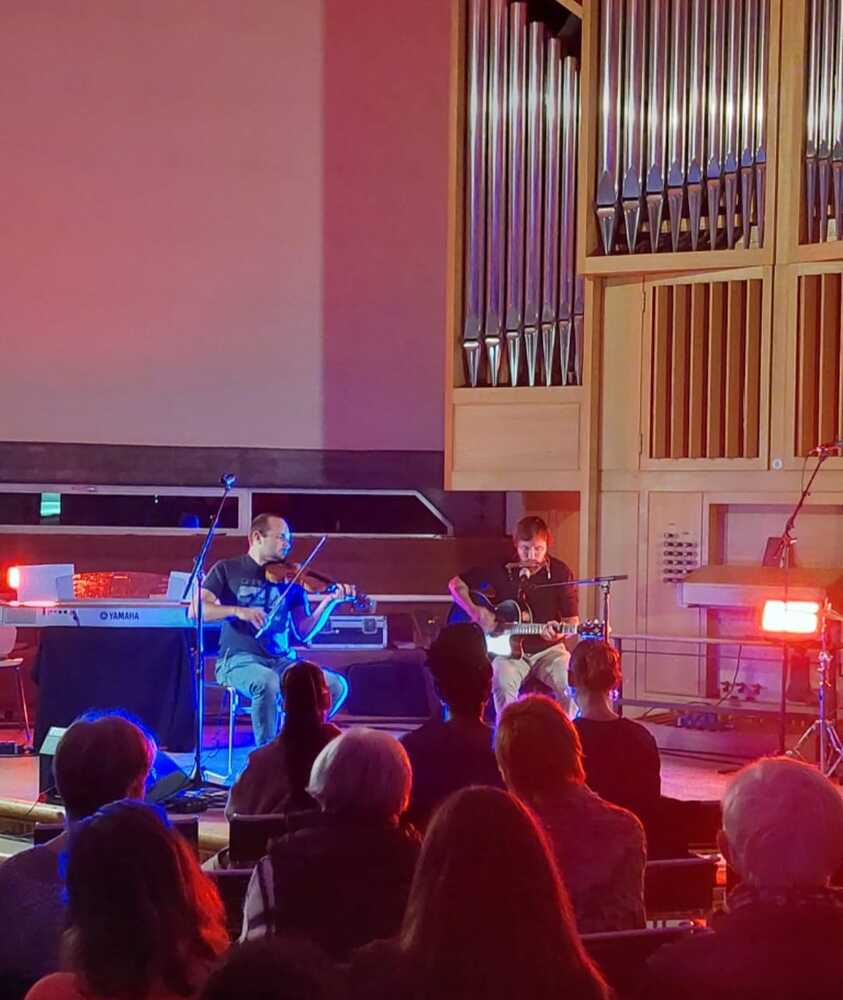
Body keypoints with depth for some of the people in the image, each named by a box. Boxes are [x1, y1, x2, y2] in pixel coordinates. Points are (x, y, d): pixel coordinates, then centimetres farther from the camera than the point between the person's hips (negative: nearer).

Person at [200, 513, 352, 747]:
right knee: (267, 682, -38)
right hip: (239, 660, -4)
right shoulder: (227, 570, 6)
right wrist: (237, 610, -20)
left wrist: (330, 601, -7)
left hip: (282, 661, 4)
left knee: (336, 686, -19)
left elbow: (304, 633, 7)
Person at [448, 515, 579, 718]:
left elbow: (572, 620, 0)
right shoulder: (501, 570, -1)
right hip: (508, 649, 0)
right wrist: (475, 611, -8)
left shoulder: (560, 572, -2)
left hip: (548, 650, 0)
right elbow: (456, 584, 8)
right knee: (503, 682, -33)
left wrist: (559, 631, -23)